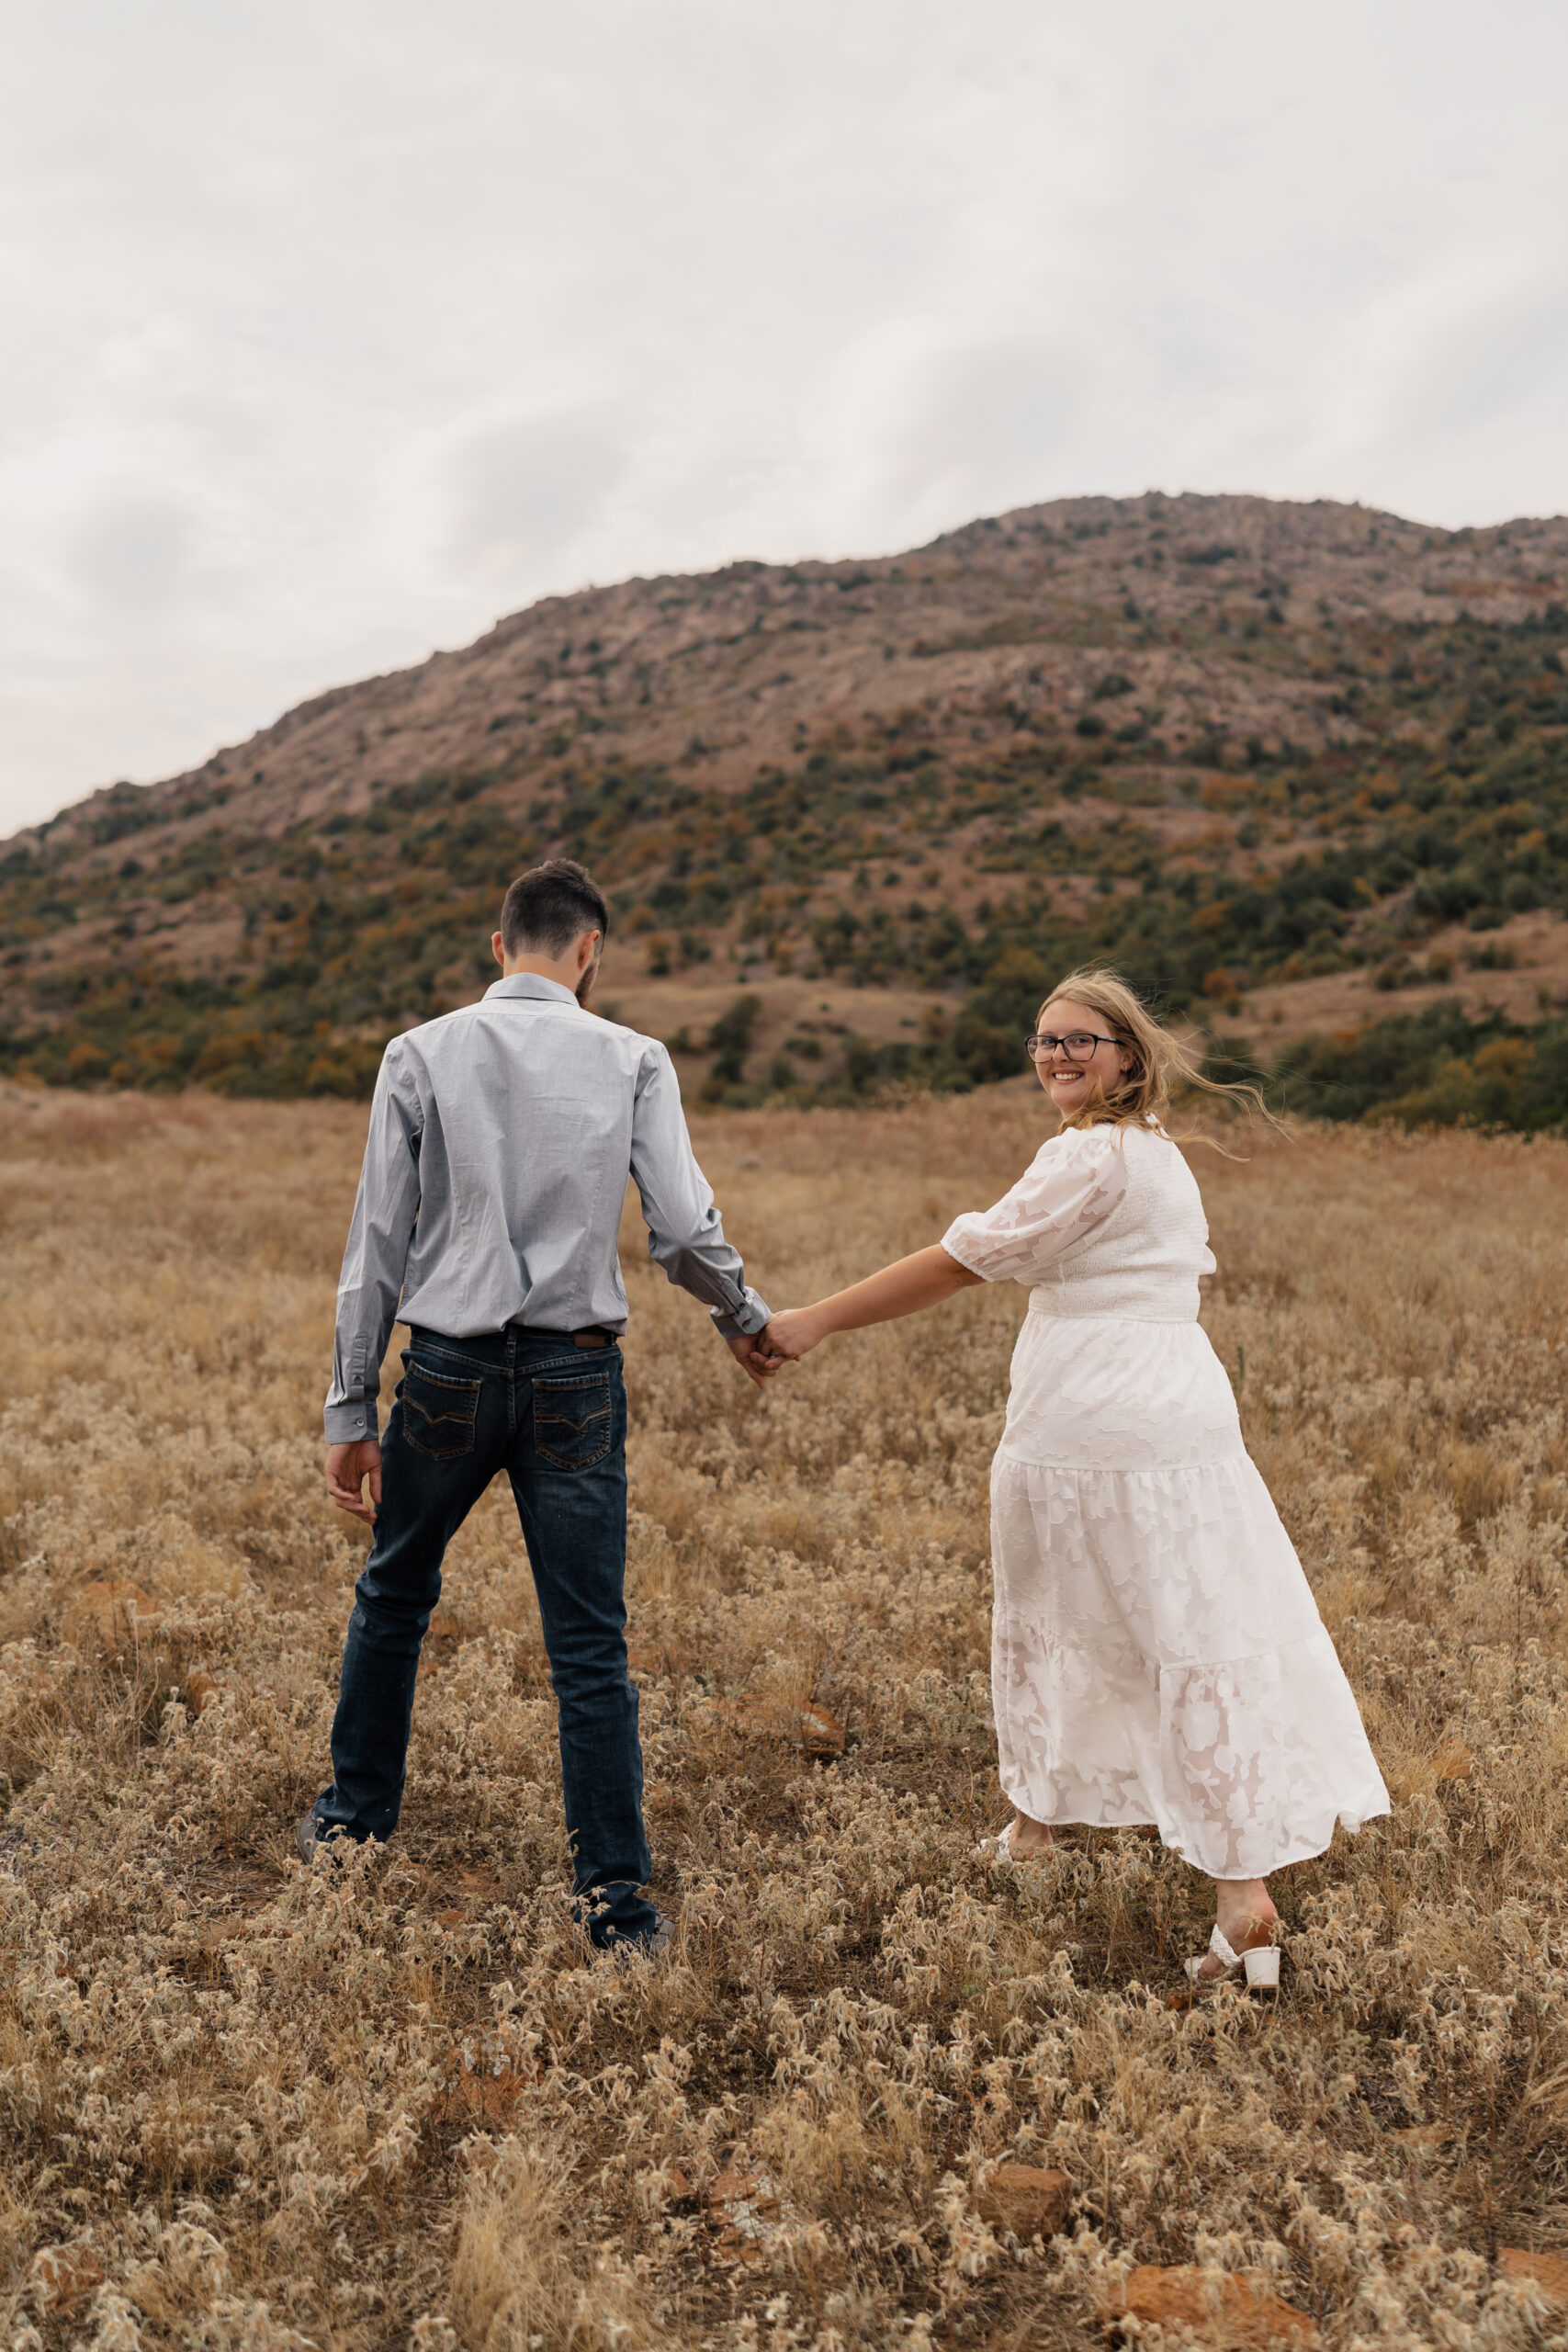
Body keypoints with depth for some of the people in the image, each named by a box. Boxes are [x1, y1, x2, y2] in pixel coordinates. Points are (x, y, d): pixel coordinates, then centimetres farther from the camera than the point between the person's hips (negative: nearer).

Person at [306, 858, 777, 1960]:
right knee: (591, 1644, 5)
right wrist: (748, 1321, 14)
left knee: (394, 1597, 23)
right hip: (577, 1380, -1)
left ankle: (355, 1818, 41)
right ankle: (616, 1900, 11)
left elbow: (379, 1244, -1)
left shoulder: (422, 1054, -1)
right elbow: (687, 1230, -6)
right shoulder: (634, 1061, -3)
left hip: (447, 1371, 1)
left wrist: (350, 1410, 4)